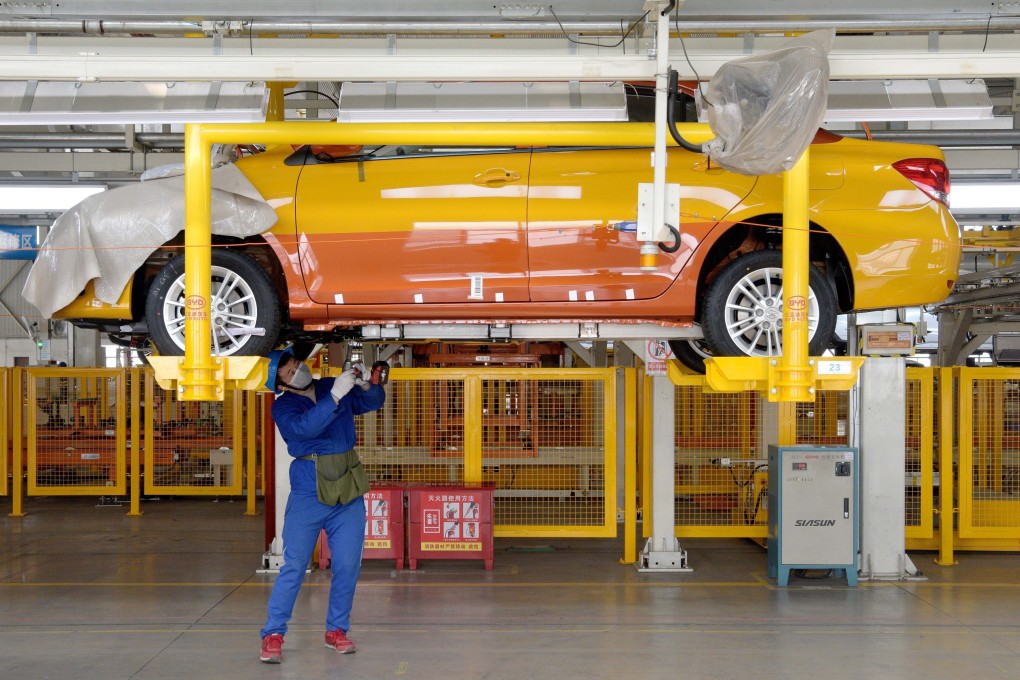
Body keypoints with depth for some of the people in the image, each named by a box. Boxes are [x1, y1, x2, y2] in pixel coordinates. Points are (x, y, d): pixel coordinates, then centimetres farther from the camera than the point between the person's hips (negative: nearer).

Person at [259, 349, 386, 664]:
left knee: (347, 565, 4)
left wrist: (369, 383, -17)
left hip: (348, 495, 3)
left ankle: (336, 630, 17)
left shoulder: (334, 387, 7)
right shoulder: (283, 407, -4)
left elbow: (372, 402, 5)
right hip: (308, 493, -3)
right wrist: (335, 396, -31)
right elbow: (304, 428, -23)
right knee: (294, 565, -7)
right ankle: (273, 635, -2)